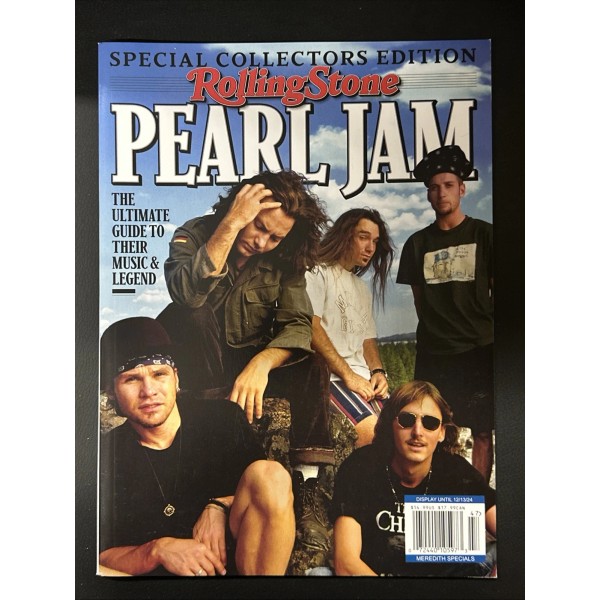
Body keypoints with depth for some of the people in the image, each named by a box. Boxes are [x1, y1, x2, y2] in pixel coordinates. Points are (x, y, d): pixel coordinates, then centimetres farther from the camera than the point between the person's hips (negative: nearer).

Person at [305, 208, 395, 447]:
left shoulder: (363, 288, 27)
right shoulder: (318, 273, 1)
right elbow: (311, 327, -12)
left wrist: (377, 371, 3)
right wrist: (348, 375, -14)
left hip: (362, 380, 7)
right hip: (329, 377, -7)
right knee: (371, 430, -26)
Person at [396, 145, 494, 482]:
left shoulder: (483, 234, 5)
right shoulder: (418, 243, 11)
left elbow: (496, 290, 5)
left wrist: (488, 330, 0)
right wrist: (435, 330, 8)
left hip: (479, 349, -2)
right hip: (433, 352, 2)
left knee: (482, 431, 0)